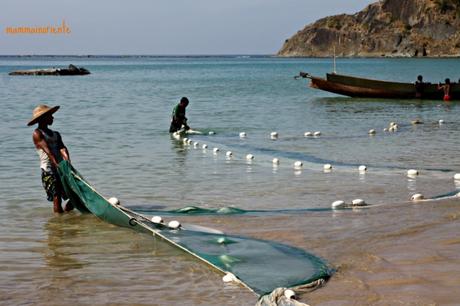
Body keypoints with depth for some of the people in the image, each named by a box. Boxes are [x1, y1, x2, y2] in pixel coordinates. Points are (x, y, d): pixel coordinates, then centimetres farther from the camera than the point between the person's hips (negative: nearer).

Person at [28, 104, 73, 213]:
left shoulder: (55, 134, 19)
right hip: (48, 171, -6)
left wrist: (67, 161, -20)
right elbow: (47, 151, -16)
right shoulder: (37, 134, -2)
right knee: (56, 198, -11)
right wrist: (57, 165, -28)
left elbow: (62, 148, 1)